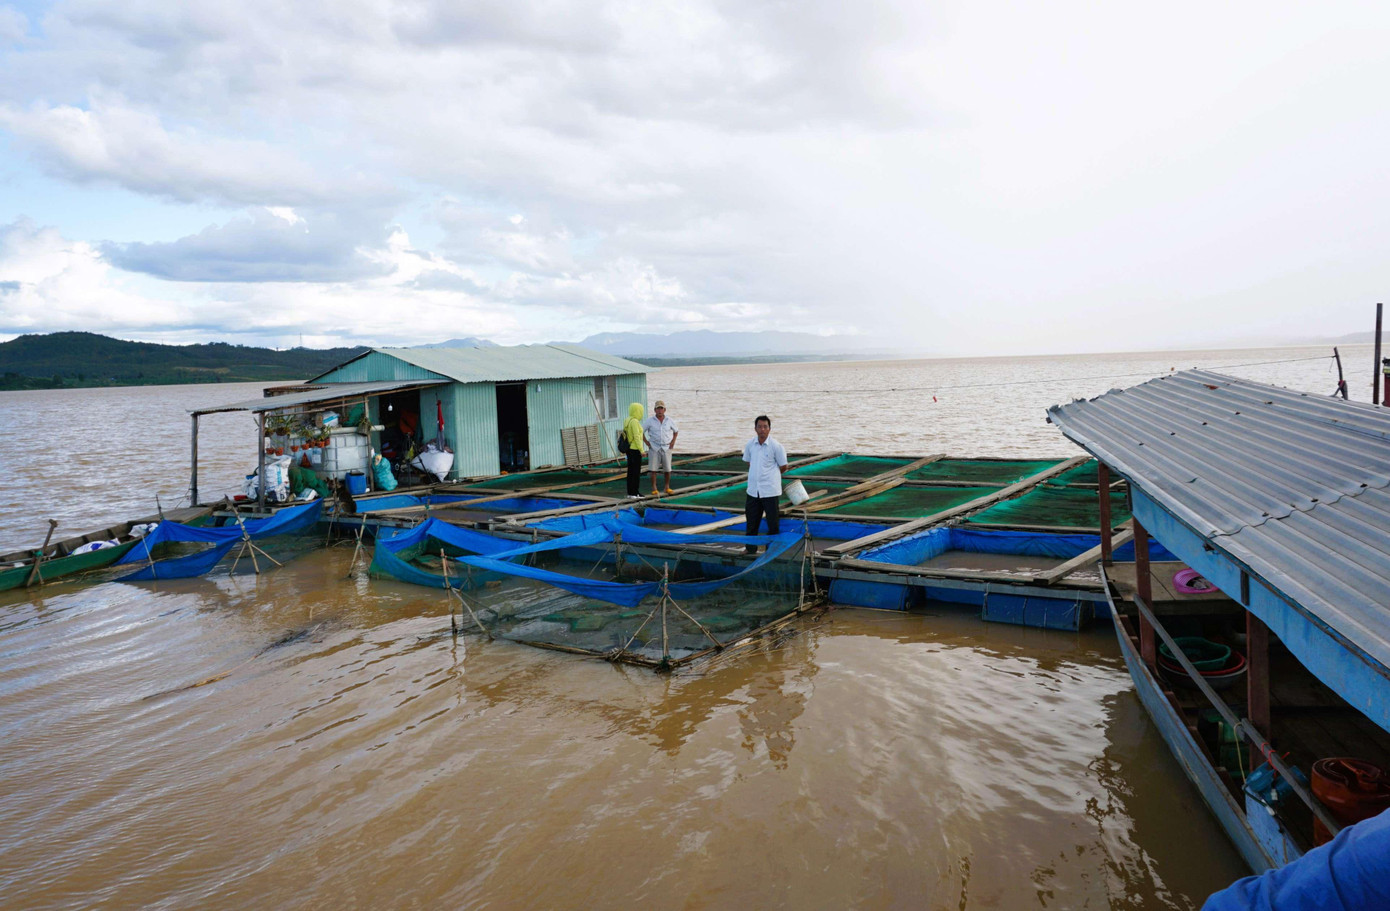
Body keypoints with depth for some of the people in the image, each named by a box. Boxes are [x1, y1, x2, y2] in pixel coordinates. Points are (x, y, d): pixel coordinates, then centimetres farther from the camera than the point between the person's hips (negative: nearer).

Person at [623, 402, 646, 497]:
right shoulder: (634, 421, -17)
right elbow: (636, 437, -20)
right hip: (635, 449, -9)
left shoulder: (627, 421, 11)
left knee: (631, 471, 11)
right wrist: (642, 450, -17)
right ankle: (635, 493, -1)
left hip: (629, 449, 9)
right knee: (637, 472, -3)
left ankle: (630, 492, 14)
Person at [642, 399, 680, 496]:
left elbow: (676, 431, 18)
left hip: (666, 448, 2)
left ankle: (667, 487, 18)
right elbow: (641, 431, 2)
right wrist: (647, 442, -2)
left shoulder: (669, 421, 2)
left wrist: (673, 441, 8)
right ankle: (654, 489, 2)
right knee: (653, 469, -4)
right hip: (654, 449, -2)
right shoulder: (649, 421, -4)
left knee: (668, 469, 3)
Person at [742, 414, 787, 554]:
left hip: (770, 489, -4)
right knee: (751, 519, 15)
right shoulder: (750, 445, 3)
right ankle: (750, 548, 31)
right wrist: (757, 475, 11)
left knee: (772, 522, 3)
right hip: (753, 489, 4)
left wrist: (770, 475, 9)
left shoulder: (776, 446, -10)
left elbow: (783, 466, 0)